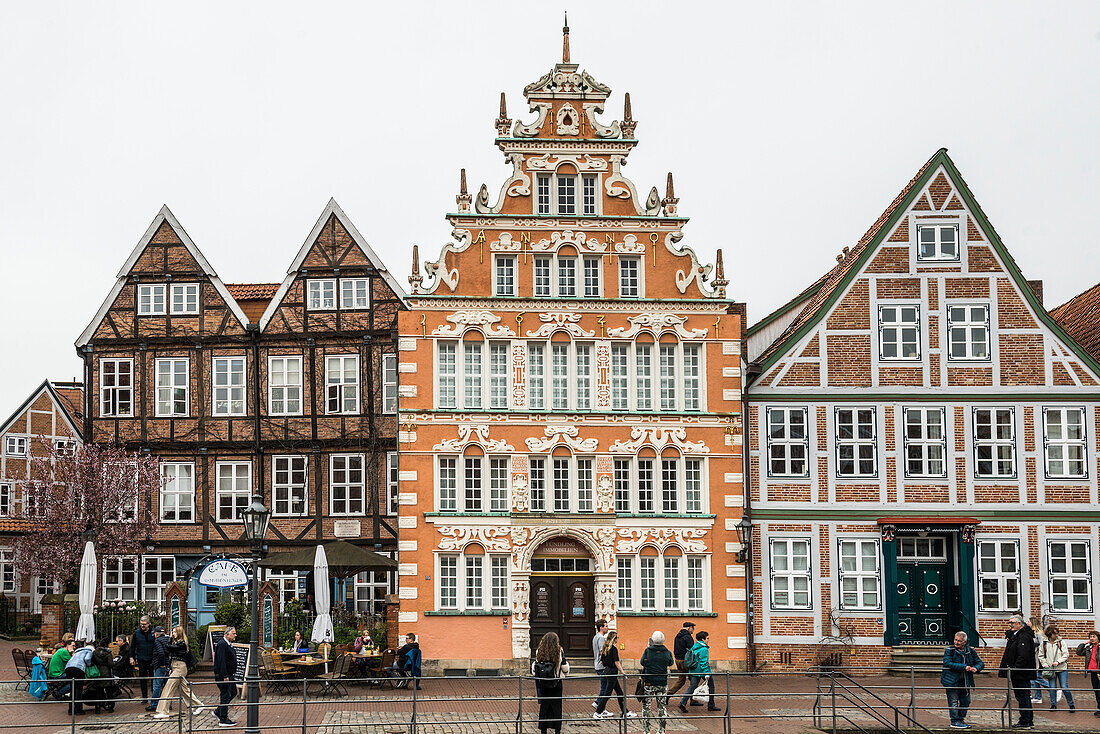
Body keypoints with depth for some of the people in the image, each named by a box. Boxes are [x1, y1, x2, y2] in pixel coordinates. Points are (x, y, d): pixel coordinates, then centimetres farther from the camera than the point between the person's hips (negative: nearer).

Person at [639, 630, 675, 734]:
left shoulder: (648, 651, -12)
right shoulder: (667, 653, -7)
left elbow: (642, 662, 5)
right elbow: (671, 663, 12)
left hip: (649, 683, -1)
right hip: (662, 683, 1)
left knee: (646, 706, 8)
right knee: (662, 706, 12)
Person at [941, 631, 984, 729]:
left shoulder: (970, 651, 5)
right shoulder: (949, 650, -8)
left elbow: (980, 663, 10)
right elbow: (947, 663, -20)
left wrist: (975, 668, -15)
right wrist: (963, 667, -25)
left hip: (965, 682, 5)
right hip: (952, 681, -5)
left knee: (966, 701, 10)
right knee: (953, 701, -3)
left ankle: (961, 720, 25)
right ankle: (954, 722, 5)